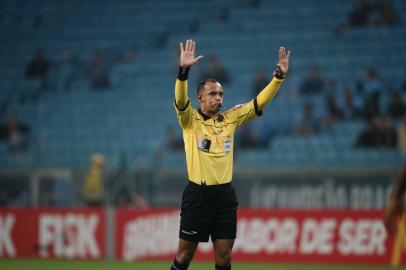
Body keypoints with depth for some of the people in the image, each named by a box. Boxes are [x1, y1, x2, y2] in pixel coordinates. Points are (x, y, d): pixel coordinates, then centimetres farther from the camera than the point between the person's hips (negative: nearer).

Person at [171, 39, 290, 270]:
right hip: (197, 194, -4)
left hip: (225, 196, 4)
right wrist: (184, 70, -36)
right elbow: (180, 100, -20)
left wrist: (279, 76, -3)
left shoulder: (231, 119, 10)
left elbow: (260, 102, 9)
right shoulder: (191, 120, -2)